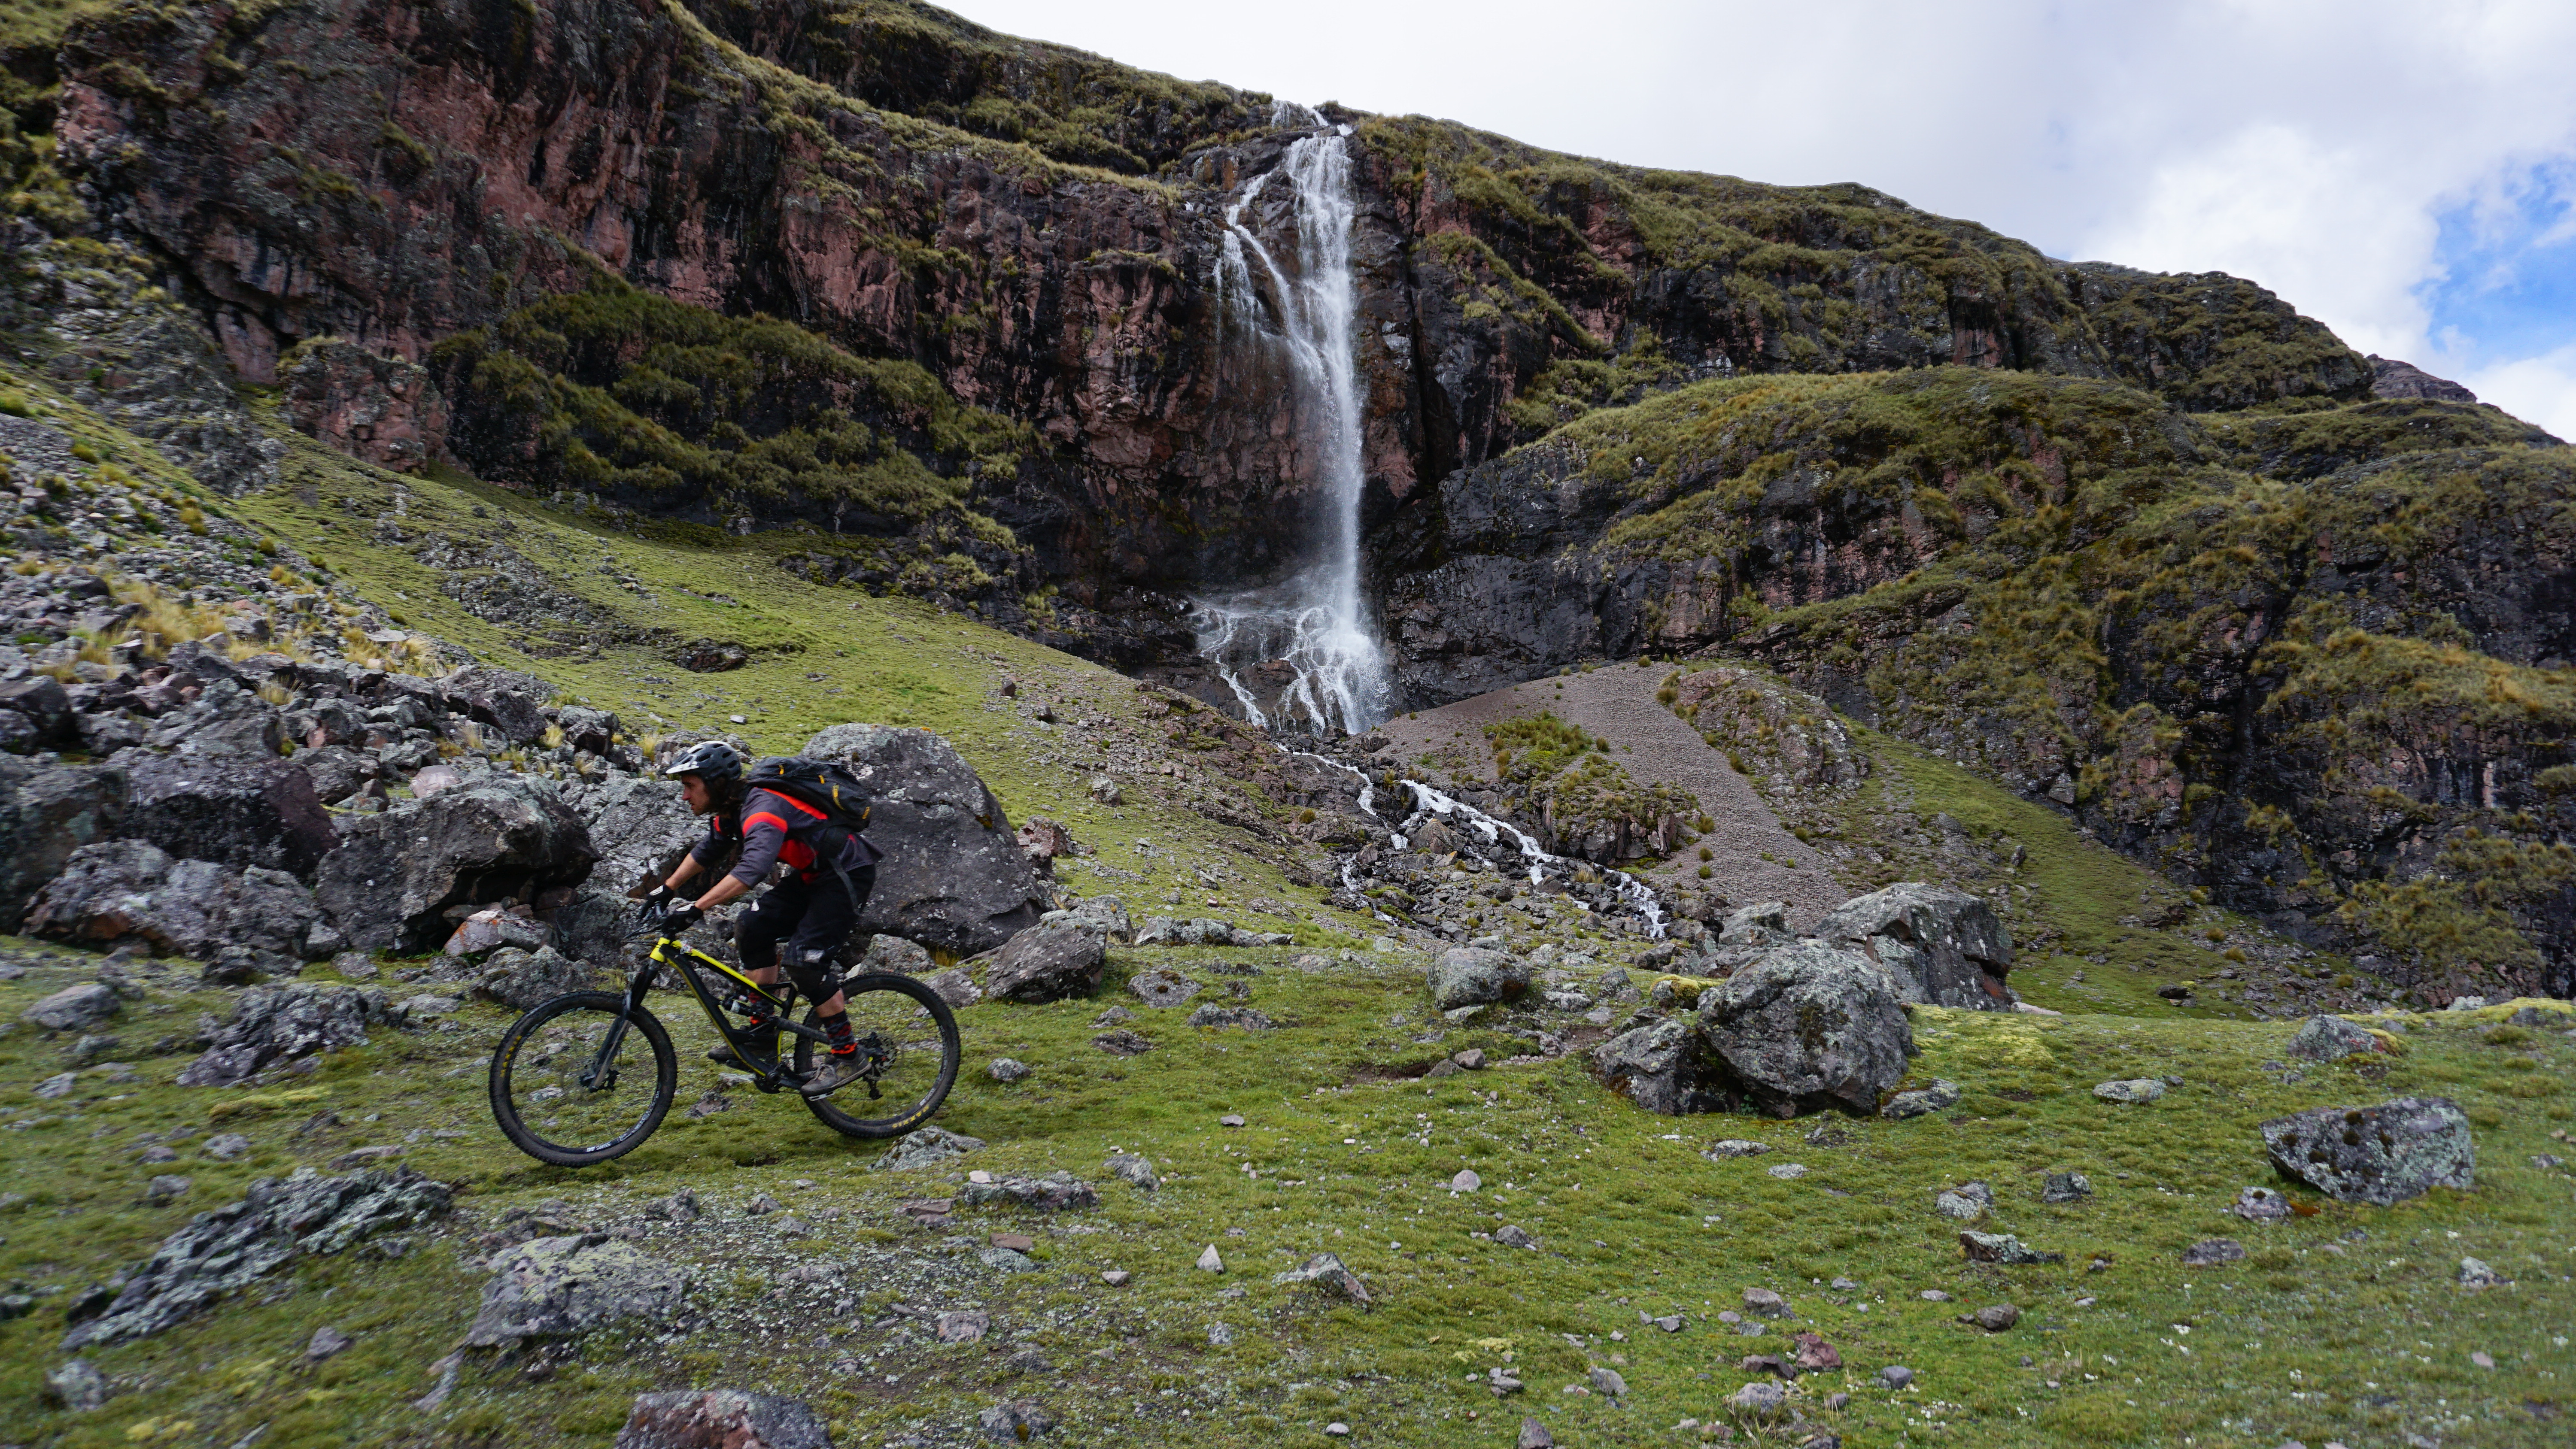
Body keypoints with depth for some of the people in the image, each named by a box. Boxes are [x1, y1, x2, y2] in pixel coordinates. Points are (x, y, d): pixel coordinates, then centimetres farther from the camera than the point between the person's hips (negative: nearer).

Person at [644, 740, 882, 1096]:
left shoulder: (763, 808, -28)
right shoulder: (730, 810, 3)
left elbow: (753, 867, -45)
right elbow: (706, 853, 23)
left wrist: (695, 909, -47)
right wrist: (667, 890, 18)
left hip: (847, 875, -10)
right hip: (811, 875, 10)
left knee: (805, 959, -18)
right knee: (751, 927, 3)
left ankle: (846, 1055, -6)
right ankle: (763, 1032, 11)